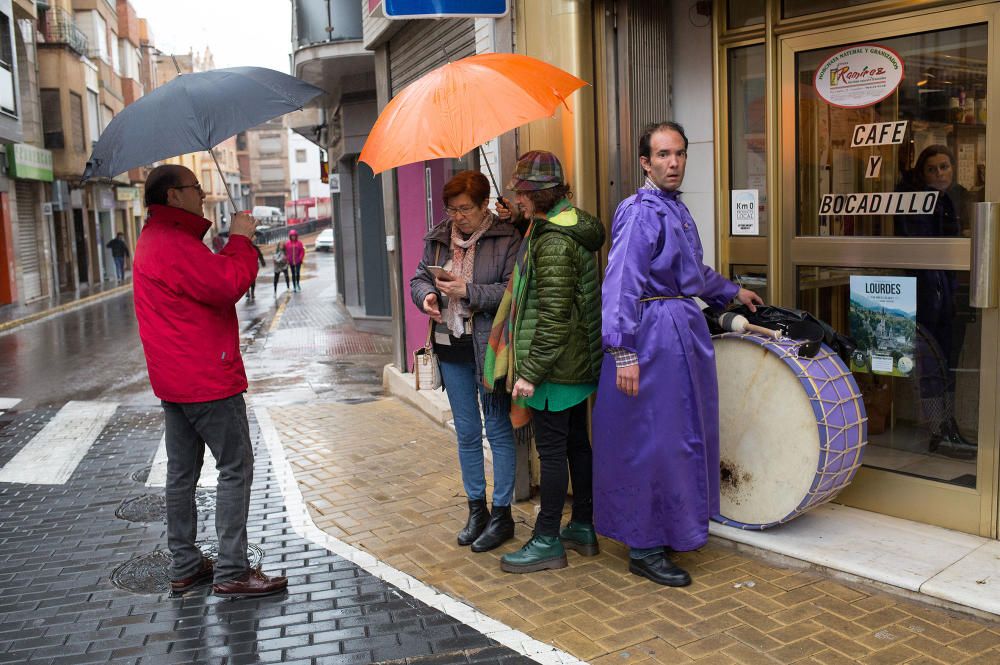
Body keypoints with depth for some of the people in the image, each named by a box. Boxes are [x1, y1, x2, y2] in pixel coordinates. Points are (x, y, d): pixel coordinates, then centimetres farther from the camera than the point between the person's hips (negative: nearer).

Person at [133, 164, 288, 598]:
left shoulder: (154, 239, 17)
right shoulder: (175, 244, -18)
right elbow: (229, 285, -22)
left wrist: (234, 242, 4)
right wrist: (241, 239, -10)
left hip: (173, 381, 11)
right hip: (207, 380, -11)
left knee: (182, 473, 14)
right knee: (236, 469, -4)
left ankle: (184, 567, 24)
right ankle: (231, 572, 1)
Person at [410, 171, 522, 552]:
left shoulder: (507, 239, -9)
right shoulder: (438, 239, 10)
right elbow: (419, 278, 16)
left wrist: (469, 291, -22)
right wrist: (426, 295, -6)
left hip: (491, 346, -6)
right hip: (452, 347, 6)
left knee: (498, 431, 3)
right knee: (466, 432, 13)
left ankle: (501, 514, 15)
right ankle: (476, 509, 26)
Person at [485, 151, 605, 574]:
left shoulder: (553, 241, -20)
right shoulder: (573, 226, 11)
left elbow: (553, 315, -23)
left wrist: (531, 372, -20)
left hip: (554, 364, -10)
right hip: (579, 362, 10)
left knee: (551, 450, 0)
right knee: (576, 443, 16)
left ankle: (547, 541, 12)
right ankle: (583, 528, 29)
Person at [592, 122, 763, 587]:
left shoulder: (676, 209, 15)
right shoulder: (640, 212, -15)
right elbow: (621, 284, -23)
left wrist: (732, 291, 38)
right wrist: (623, 352, -28)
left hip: (685, 328, 10)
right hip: (654, 333, -10)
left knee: (684, 433, 18)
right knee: (653, 440, -3)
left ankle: (672, 526, 34)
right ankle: (643, 548, 8)